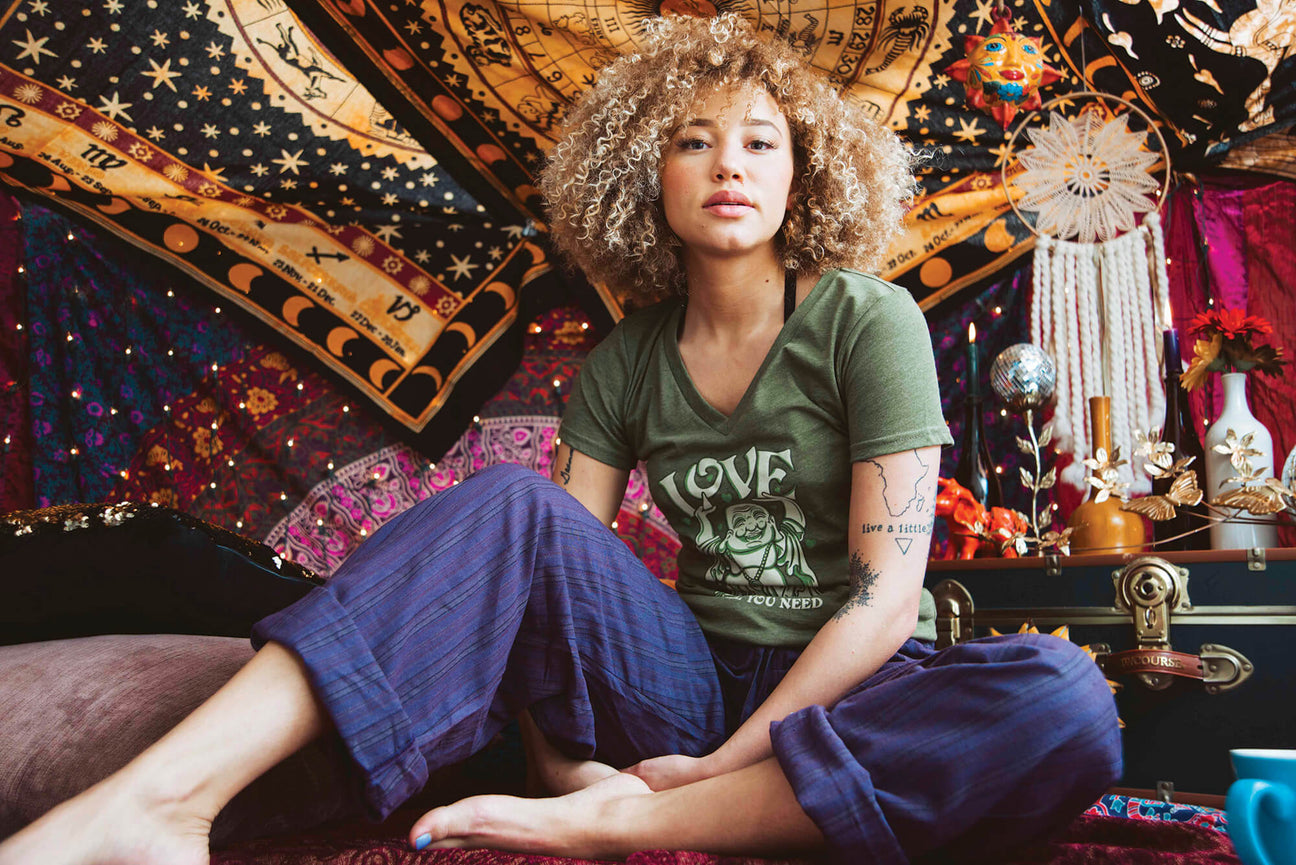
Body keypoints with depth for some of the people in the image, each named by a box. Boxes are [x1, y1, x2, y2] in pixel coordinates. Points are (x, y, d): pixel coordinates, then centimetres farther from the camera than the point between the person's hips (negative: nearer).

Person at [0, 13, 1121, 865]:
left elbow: (885, 593, -13)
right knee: (510, 505, -22)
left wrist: (724, 763, -18)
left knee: (1067, 703, -34)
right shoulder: (627, 362, 5)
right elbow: (552, 565, -2)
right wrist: (561, 760, -20)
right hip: (691, 684, 2)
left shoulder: (870, 322, -6)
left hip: (846, 695, -2)